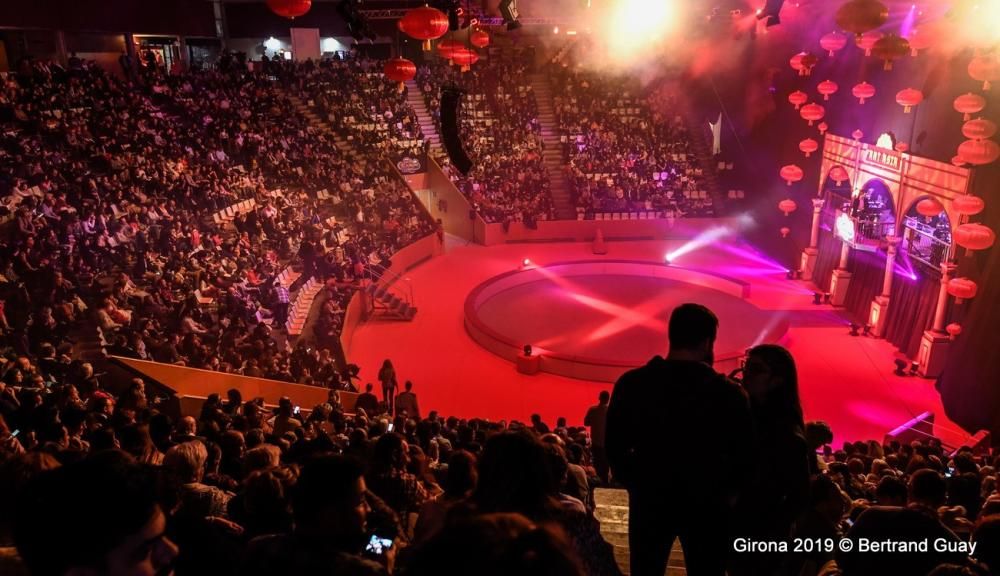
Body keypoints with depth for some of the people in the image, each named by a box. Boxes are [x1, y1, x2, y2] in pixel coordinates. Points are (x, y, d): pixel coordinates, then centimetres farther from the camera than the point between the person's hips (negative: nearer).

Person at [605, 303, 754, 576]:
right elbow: (745, 455, -8)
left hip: (650, 501, 1)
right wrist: (726, 493, 8)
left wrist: (635, 484, 9)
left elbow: (614, 445, -4)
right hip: (707, 505, -1)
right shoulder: (729, 393, -11)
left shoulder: (631, 384, -8)